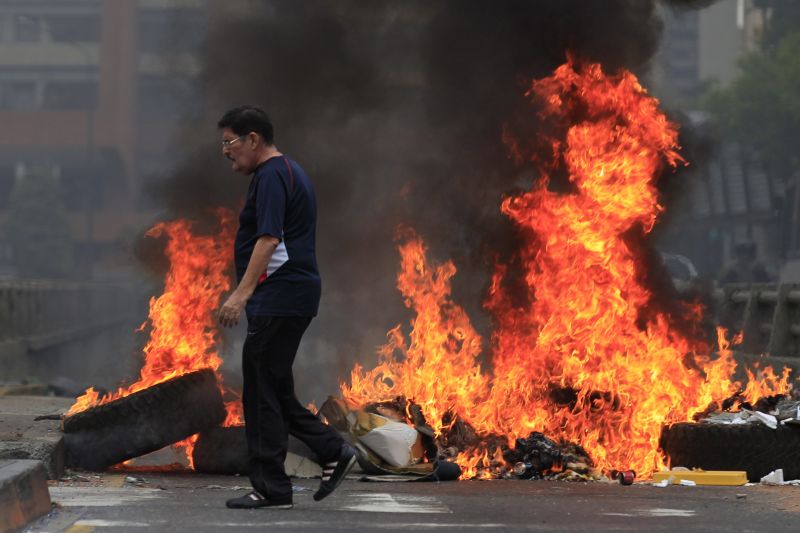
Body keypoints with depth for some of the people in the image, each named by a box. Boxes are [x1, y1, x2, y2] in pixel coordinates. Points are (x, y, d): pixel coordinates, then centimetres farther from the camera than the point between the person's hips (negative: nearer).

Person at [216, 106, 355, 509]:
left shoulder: (271, 176, -14)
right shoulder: (287, 172, 18)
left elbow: (269, 239, -24)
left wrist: (241, 293, -29)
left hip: (280, 297, -10)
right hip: (288, 298, 10)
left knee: (264, 393, -5)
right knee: (272, 391, 13)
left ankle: (271, 489, 0)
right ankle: (332, 452, 12)